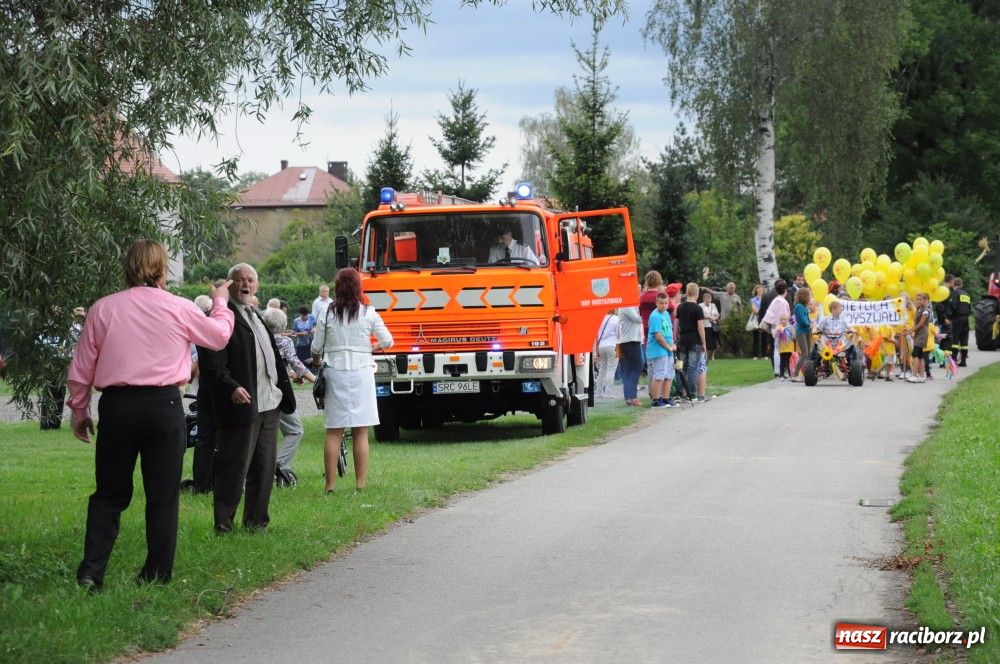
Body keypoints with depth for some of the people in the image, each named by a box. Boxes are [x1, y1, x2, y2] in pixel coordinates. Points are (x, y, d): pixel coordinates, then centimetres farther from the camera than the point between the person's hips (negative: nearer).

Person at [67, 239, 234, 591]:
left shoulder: (103, 308, 2)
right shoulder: (178, 308, -1)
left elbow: (81, 368, 6)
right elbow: (219, 335, 17)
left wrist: (79, 410, 18)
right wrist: (220, 303, 36)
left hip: (116, 405, 2)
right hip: (163, 404, -2)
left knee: (109, 493, 12)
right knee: (163, 496, 7)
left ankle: (91, 571, 1)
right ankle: (156, 575, 7)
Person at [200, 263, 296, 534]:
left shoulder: (258, 317, 20)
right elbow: (211, 364, -18)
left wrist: (284, 393, 18)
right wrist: (231, 387, -31)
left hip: (268, 406, 9)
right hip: (242, 406, -9)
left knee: (264, 469, 13)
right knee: (233, 471, -4)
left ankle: (256, 523, 22)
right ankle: (223, 527, 3)